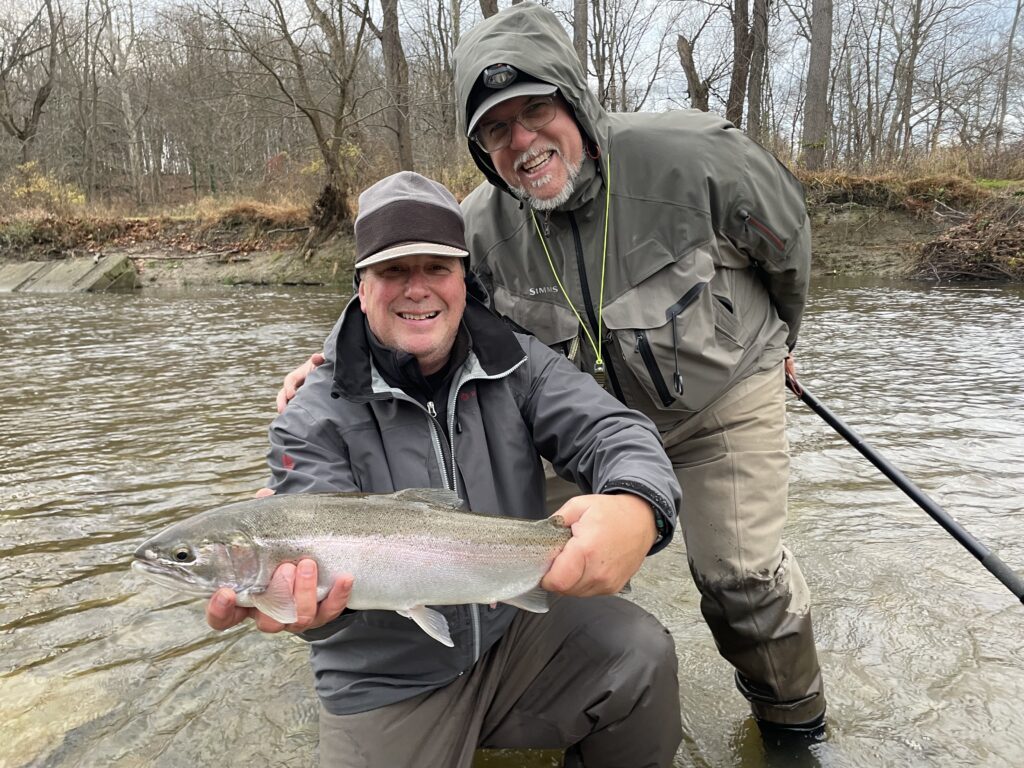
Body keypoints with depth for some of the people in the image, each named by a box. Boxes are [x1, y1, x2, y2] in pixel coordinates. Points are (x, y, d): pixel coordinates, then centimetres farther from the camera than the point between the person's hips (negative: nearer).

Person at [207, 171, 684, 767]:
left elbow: (613, 432, -17)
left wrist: (636, 507, -42)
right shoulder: (314, 421, -12)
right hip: (388, 686, -1)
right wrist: (301, 597, -47)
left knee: (642, 653, -18)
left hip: (517, 628, 2)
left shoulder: (518, 366, -5)